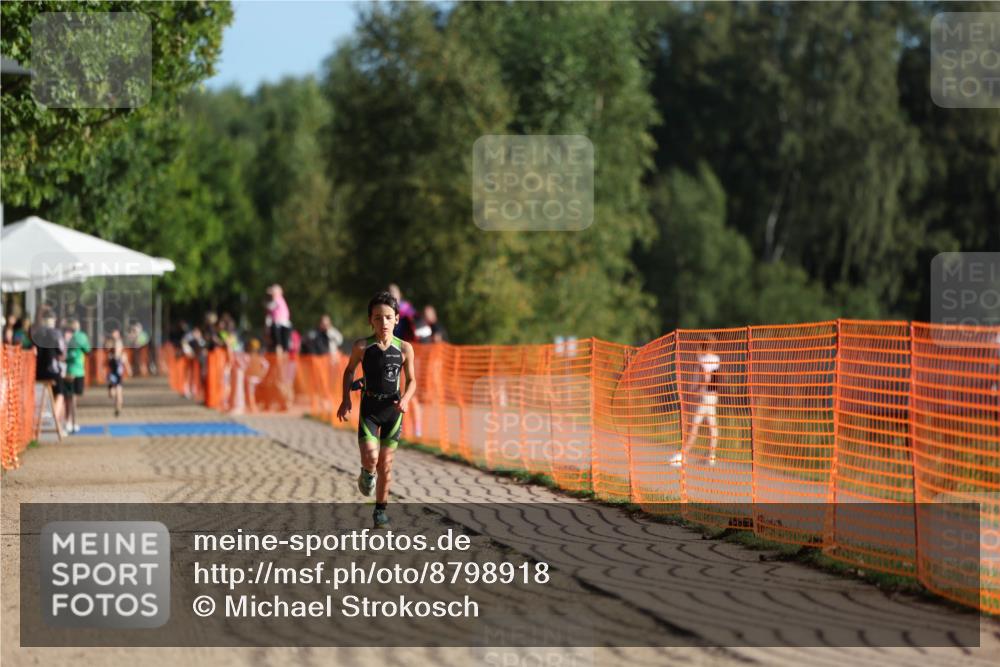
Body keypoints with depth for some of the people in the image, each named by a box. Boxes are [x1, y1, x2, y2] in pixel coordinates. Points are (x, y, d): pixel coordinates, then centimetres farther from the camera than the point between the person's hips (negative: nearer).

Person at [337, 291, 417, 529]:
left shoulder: (404, 348, -5)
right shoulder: (362, 347, -8)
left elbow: (411, 380, 6)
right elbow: (349, 371, 9)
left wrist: (406, 398, -12)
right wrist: (345, 399, 1)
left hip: (393, 409, 1)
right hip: (369, 408, -1)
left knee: (386, 462, 6)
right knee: (370, 457, -17)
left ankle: (381, 509, 21)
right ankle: (367, 474, 20)